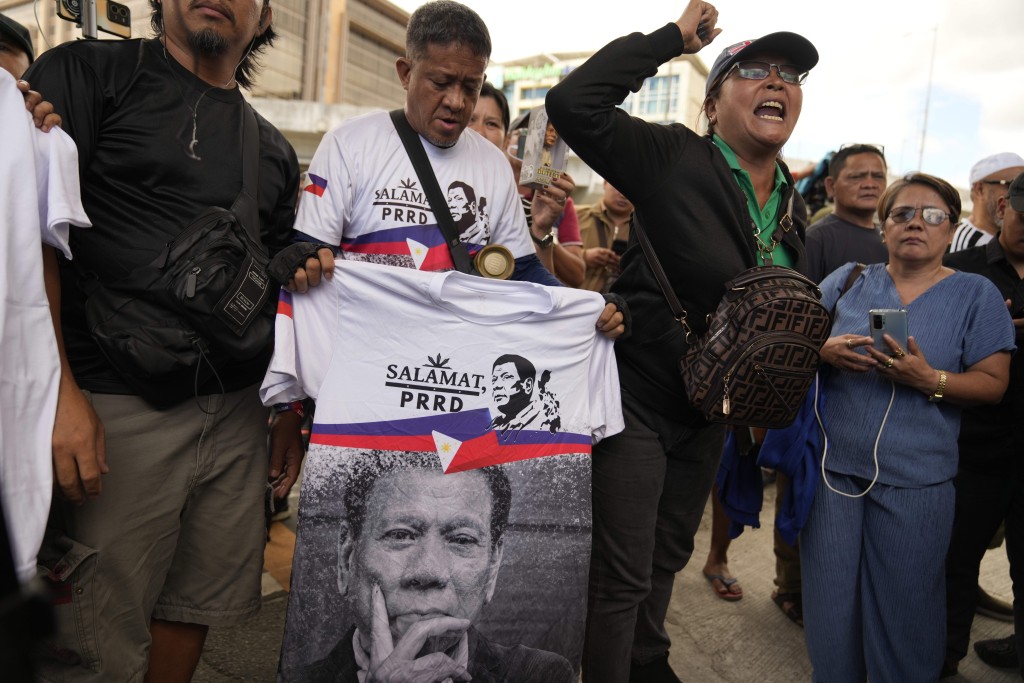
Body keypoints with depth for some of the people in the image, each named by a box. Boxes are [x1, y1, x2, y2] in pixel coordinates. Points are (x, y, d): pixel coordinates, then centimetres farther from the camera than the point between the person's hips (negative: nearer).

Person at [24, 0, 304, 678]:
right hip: (115, 407, -4)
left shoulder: (274, 151, 16)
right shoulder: (90, 72, 2)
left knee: (193, 609, 15)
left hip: (239, 412, 5)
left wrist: (292, 412, 13)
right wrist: (57, 389, -18)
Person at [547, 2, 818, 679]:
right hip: (639, 397, -7)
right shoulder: (673, 159, -15)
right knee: (622, 575, 2)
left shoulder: (794, 208, 6)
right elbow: (573, 103, -29)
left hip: (709, 410, 8)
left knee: (668, 558, 25)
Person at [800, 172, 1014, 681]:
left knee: (904, 610, 11)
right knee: (831, 601, 11)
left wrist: (930, 379, -20)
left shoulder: (976, 295, 1)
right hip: (833, 467, 2)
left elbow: (993, 383, -2)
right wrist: (825, 351, -15)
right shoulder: (848, 280, 6)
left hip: (914, 480, -1)